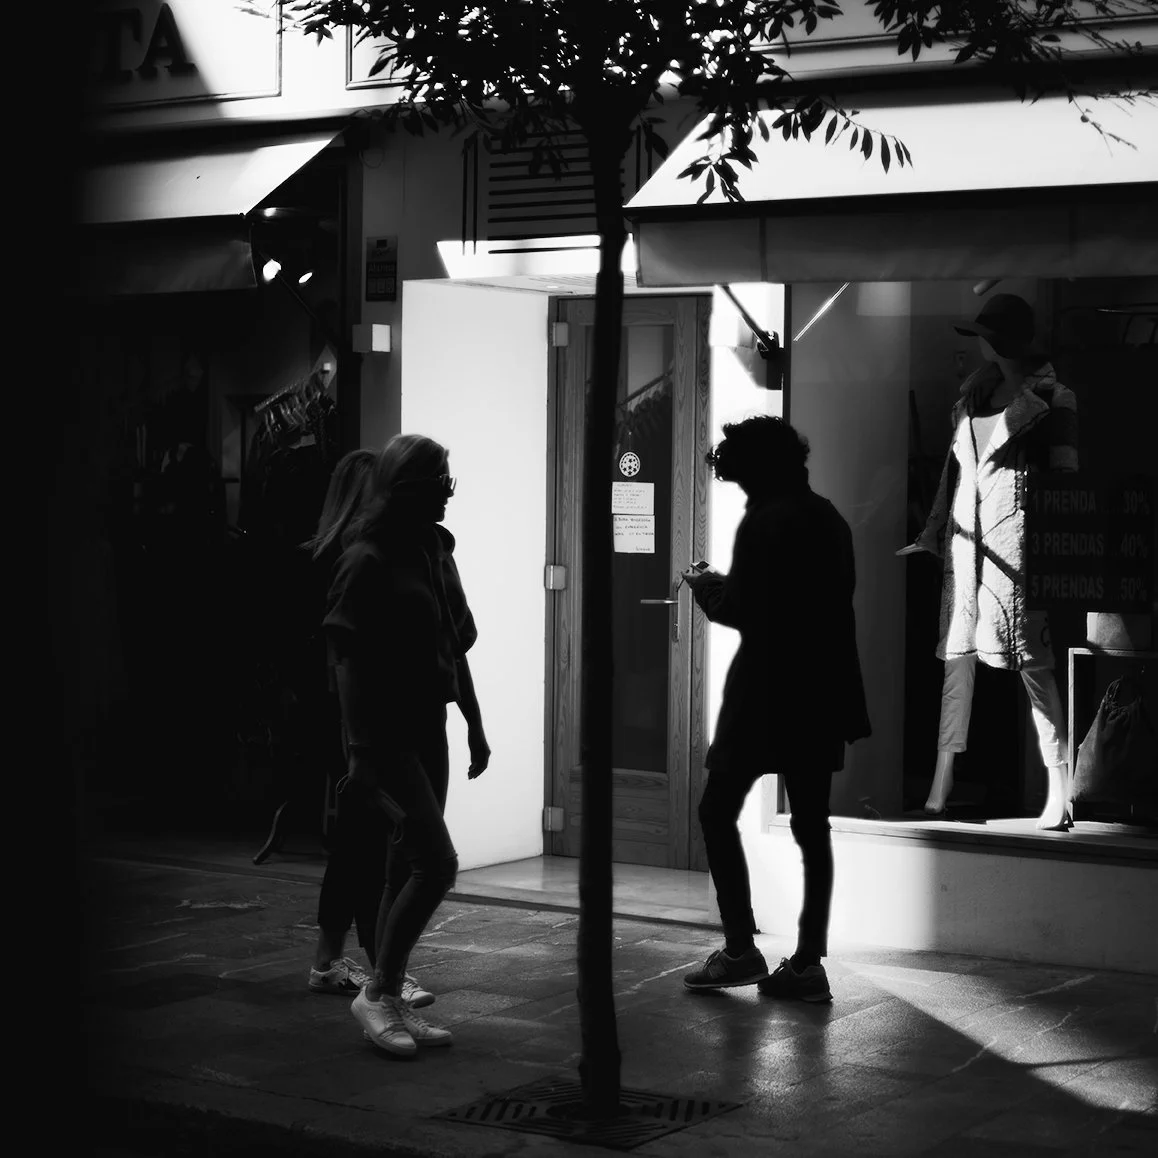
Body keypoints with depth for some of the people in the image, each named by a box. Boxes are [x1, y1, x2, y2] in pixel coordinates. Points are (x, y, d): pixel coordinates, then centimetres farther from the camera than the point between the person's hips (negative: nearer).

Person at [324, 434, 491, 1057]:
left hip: (426, 725, 8)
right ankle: (377, 992, -2)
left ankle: (392, 1000, 17)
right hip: (385, 730, -8)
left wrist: (474, 724, 19)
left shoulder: (434, 550, 11)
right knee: (436, 860, -14)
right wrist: (360, 751, -21)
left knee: (408, 866, 10)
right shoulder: (368, 560, -13)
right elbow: (348, 660, -16)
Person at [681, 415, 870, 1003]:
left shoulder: (765, 522, -12)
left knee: (718, 812, 3)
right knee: (811, 825, 8)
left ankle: (740, 949, 1)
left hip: (766, 694, -7)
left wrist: (706, 590, 5)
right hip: (822, 694, 8)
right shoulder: (829, 519, 11)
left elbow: (739, 613, -15)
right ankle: (808, 962, 8)